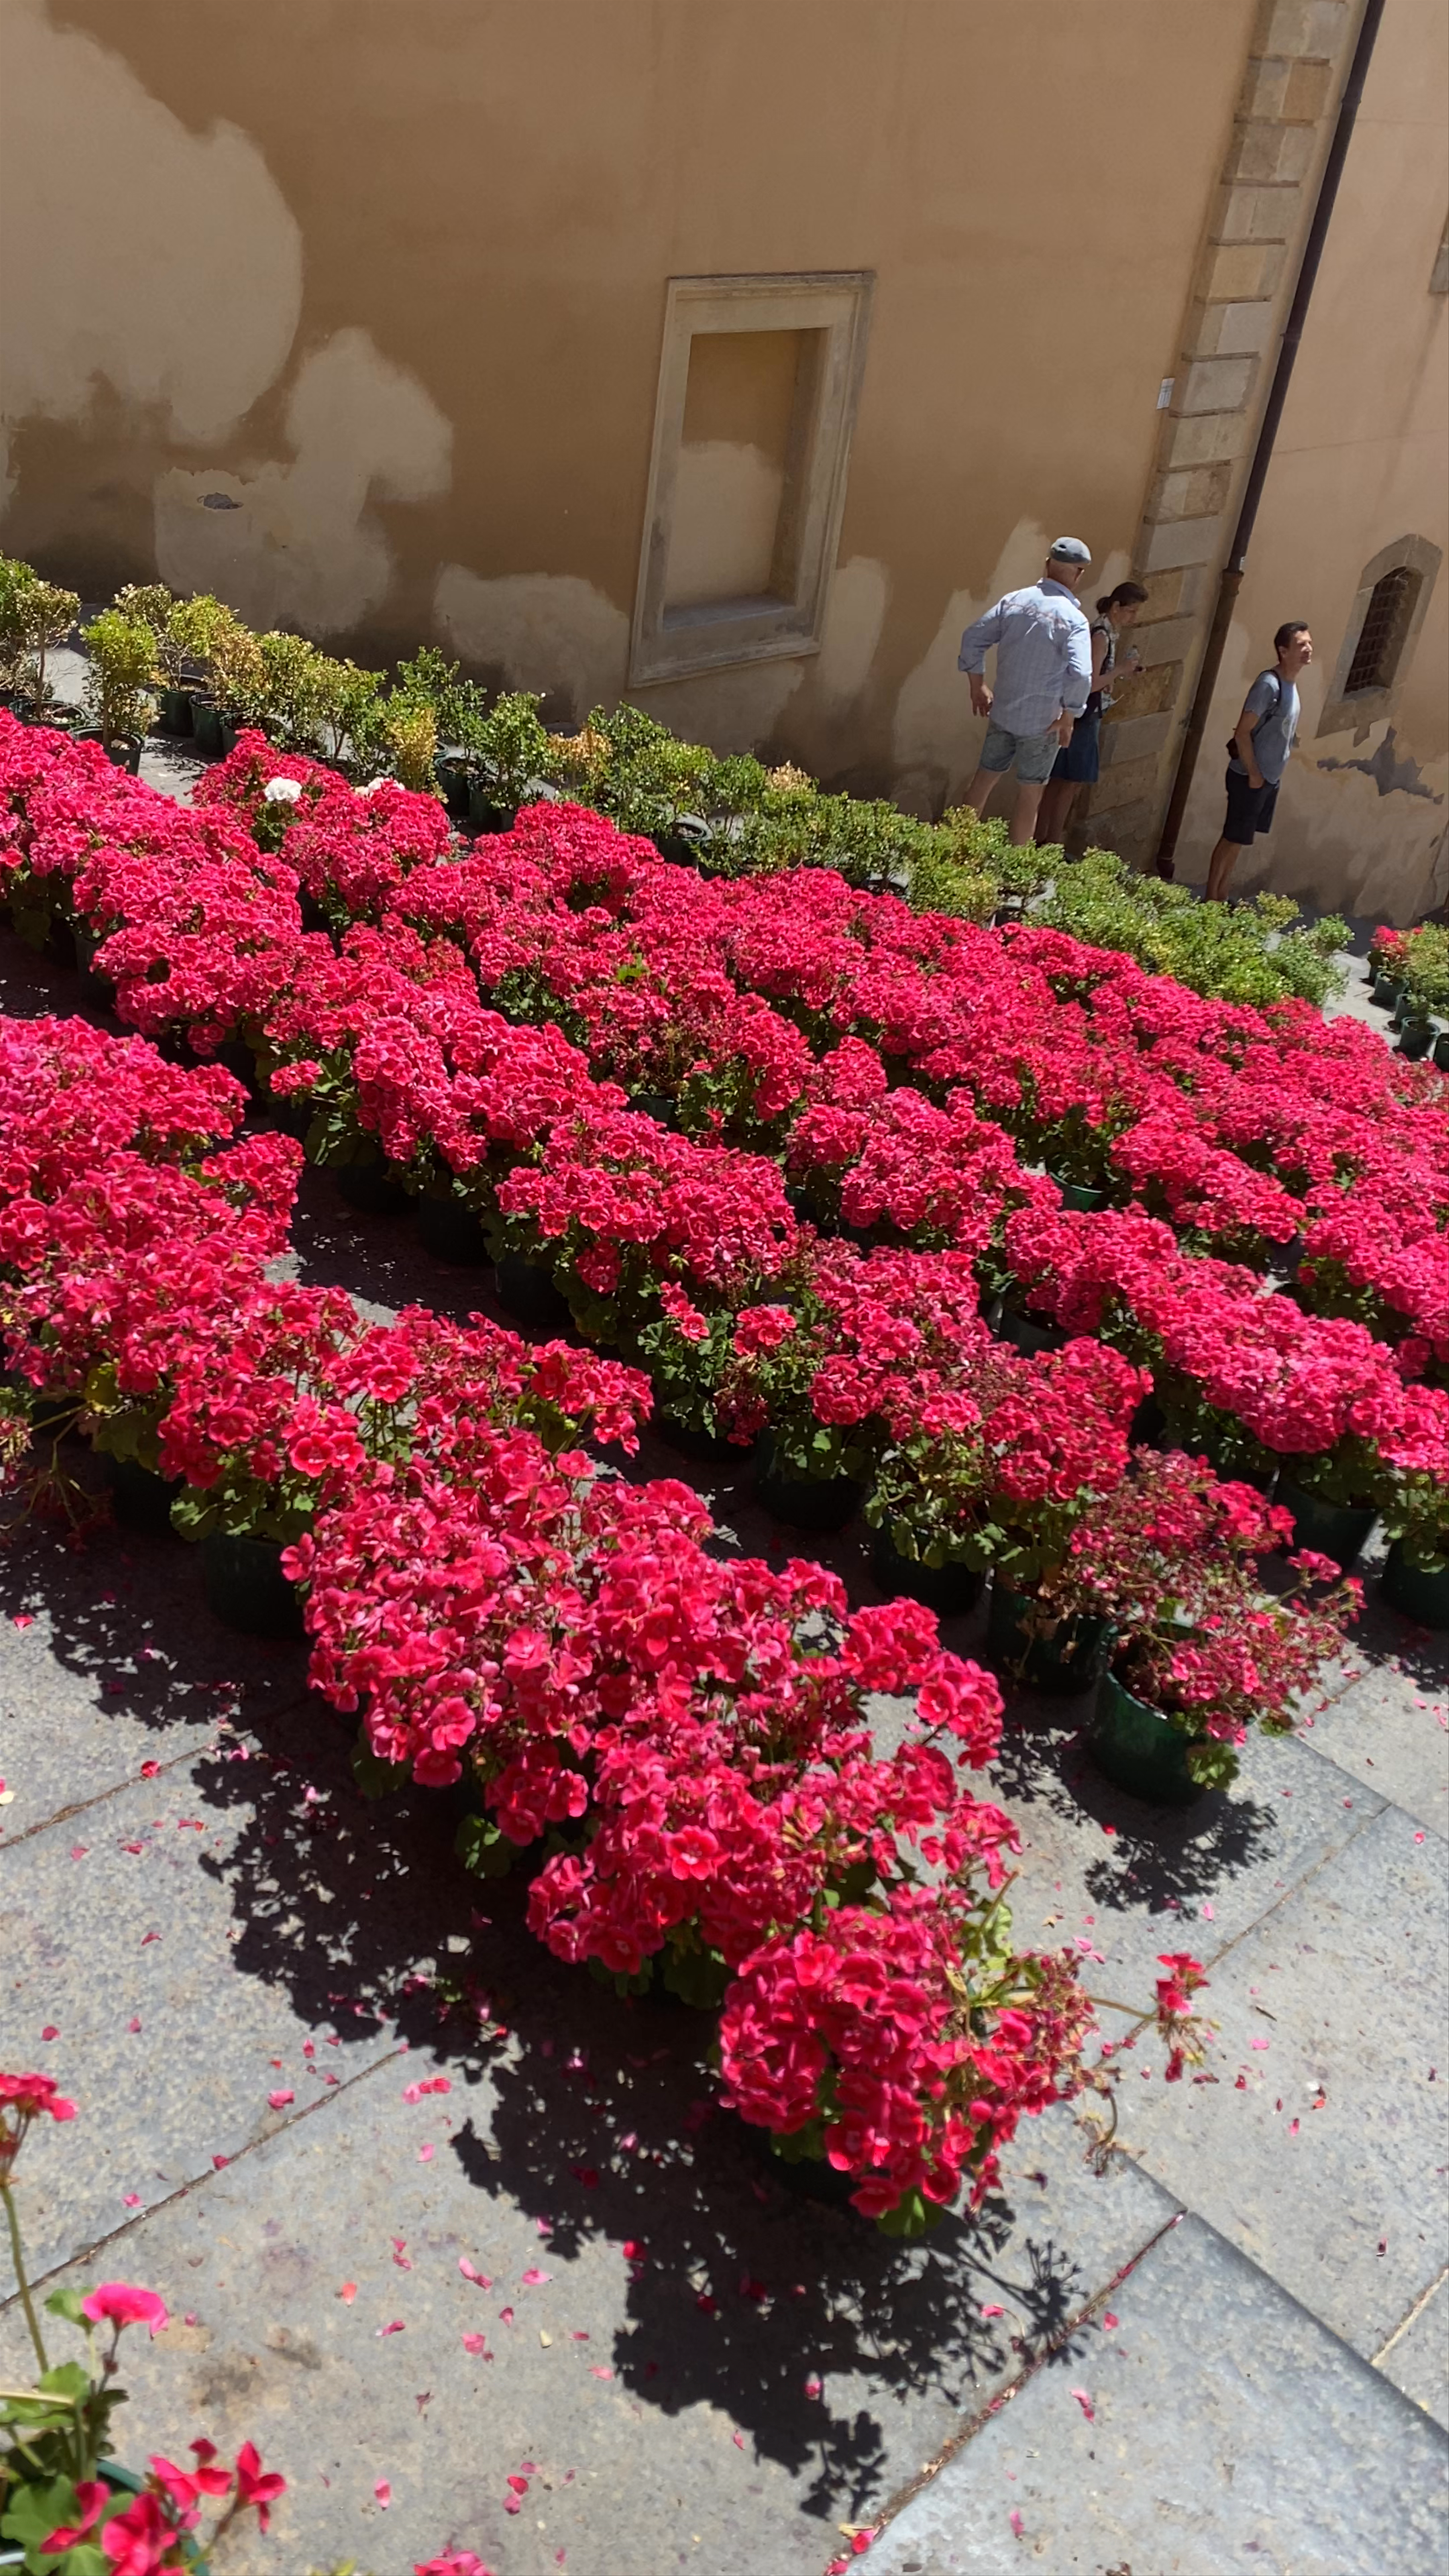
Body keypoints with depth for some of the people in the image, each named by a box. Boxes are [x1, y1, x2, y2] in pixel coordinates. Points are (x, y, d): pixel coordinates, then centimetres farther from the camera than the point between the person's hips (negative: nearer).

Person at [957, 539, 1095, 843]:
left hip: (1002, 712, 5)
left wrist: (978, 686, 14)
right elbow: (1080, 676, -27)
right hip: (1042, 722, -5)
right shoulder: (1074, 621, -17)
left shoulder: (1013, 601, -1)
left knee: (984, 780, 19)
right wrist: (1068, 719, -15)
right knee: (1029, 798, 7)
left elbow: (974, 639, 4)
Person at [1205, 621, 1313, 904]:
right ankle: (1210, 901, 6)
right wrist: (1253, 773, -18)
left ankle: (1220, 899, 22)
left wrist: (1269, 774, 14)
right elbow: (1243, 732, -21)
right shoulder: (1269, 684, -19)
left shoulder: (1291, 684, 9)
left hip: (1270, 778, 9)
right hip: (1250, 777, -9)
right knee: (1234, 840, -2)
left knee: (1240, 841, 14)